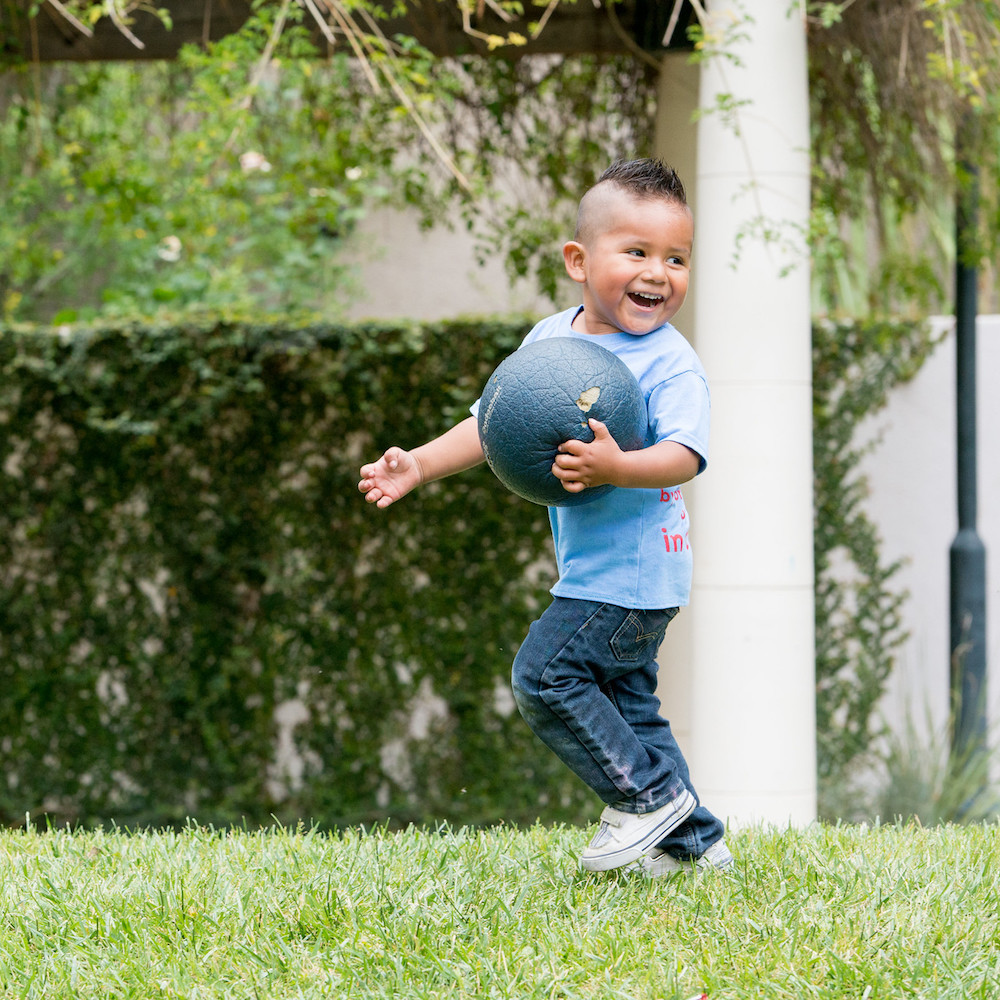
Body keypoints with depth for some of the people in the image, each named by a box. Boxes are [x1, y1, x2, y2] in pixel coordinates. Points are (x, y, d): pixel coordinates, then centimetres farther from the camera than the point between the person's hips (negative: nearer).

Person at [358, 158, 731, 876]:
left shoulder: (670, 364, -15)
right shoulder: (549, 339, 7)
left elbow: (684, 454, -27)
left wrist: (615, 467, -45)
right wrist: (419, 464, 5)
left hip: (631, 569, -8)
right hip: (596, 570, 8)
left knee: (546, 673, -11)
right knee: (623, 701, 14)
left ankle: (650, 796, -1)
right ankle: (693, 840, 22)